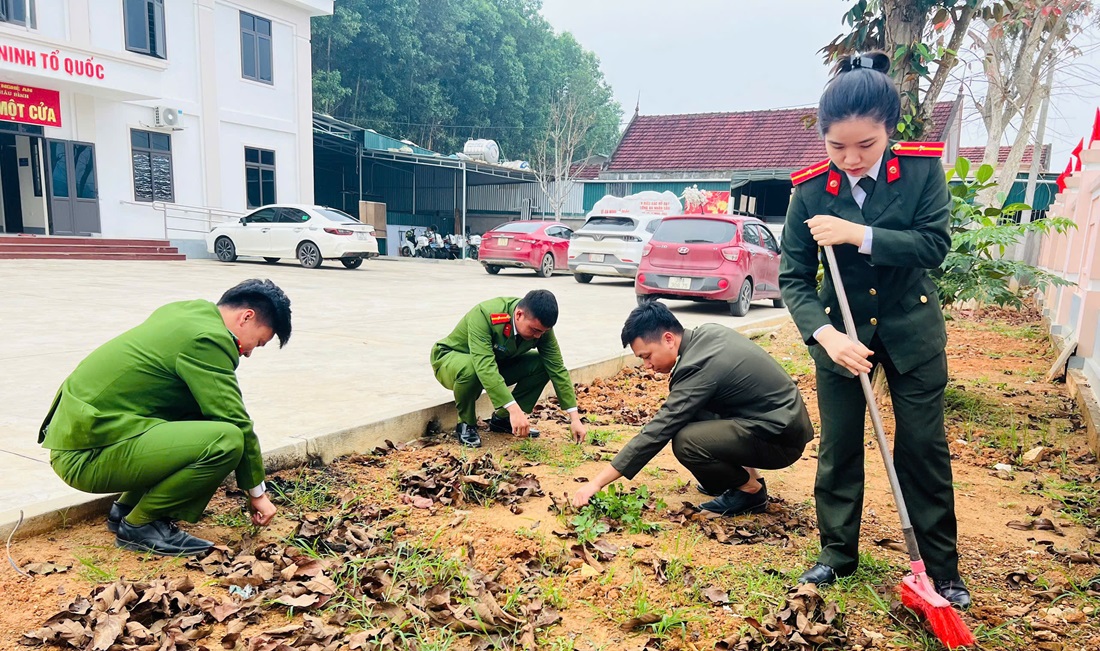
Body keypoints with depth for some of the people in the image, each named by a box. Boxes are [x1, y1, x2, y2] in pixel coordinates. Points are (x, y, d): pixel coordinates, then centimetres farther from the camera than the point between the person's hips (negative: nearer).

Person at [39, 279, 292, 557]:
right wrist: (257, 492, -3)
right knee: (226, 440, -23)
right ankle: (139, 524, -3)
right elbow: (236, 423, -15)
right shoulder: (207, 338, -17)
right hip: (89, 455, -10)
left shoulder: (190, 311, 11)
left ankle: (127, 507, 16)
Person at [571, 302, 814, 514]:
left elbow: (655, 434, -24)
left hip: (781, 438, -9)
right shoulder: (708, 332, 0)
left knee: (686, 442, -25)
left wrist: (598, 482, -20)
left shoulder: (698, 367, -25)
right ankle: (742, 471, 18)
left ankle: (750, 488, 0)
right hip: (783, 416, 9)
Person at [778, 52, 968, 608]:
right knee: (838, 448, 8)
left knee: (925, 450, 7)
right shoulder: (810, 190, -11)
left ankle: (942, 568, 24)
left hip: (912, 328, 0)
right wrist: (826, 335, -25)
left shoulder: (922, 168, -11)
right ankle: (837, 553, 27)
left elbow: (935, 243, -18)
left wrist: (857, 235, -29)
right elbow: (793, 277, -10)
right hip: (843, 331, 1)